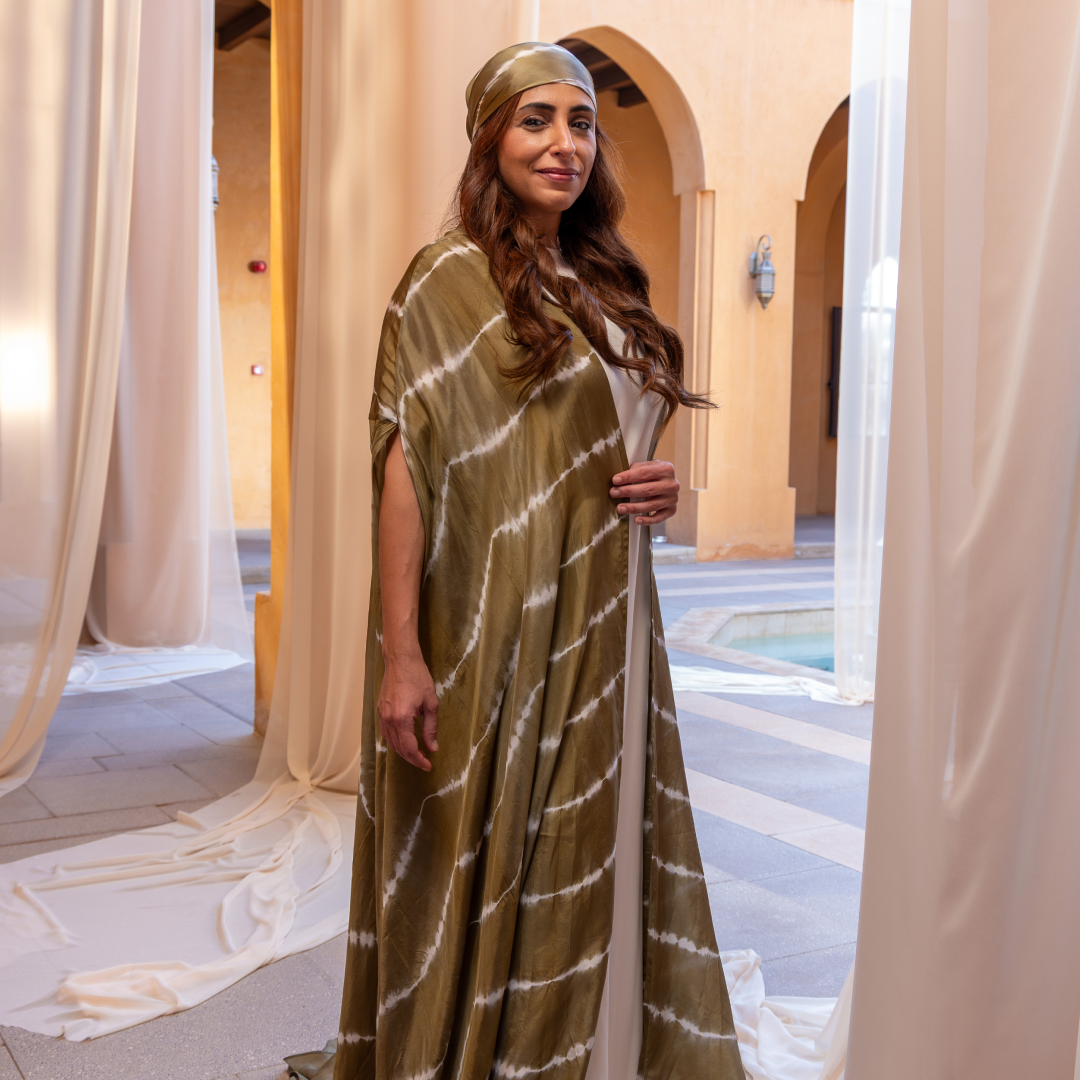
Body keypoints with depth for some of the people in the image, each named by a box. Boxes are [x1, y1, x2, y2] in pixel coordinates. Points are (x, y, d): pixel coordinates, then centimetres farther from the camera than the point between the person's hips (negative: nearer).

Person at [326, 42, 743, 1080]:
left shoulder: (607, 285, 13)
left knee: (590, 859, 14)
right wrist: (400, 653, -20)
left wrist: (656, 487, 1)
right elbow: (403, 462, -13)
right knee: (484, 867, 3)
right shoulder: (450, 280, -7)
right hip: (495, 632, -6)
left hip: (605, 629, 7)